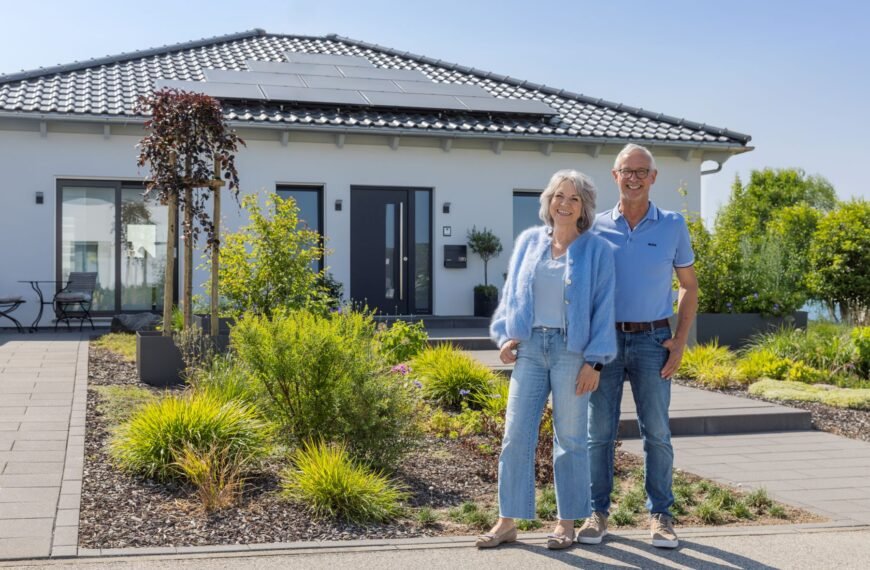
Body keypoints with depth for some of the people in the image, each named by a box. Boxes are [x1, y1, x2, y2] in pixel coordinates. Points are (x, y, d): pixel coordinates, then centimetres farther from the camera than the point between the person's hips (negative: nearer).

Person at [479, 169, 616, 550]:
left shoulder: (596, 250, 0)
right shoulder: (528, 241, 10)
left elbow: (603, 309, -3)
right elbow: (511, 293, 15)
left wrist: (594, 360, -9)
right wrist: (504, 335, 2)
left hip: (571, 350, -3)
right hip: (529, 347, 3)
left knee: (570, 437, 5)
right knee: (516, 435, 1)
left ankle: (567, 523, 17)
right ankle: (507, 522, 9)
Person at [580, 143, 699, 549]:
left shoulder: (673, 226, 4)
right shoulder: (597, 227, 3)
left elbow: (689, 286, 10)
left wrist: (680, 341, 0)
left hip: (652, 340, 0)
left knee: (657, 432, 2)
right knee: (599, 431, 2)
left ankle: (660, 515, 13)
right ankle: (597, 512, 12)